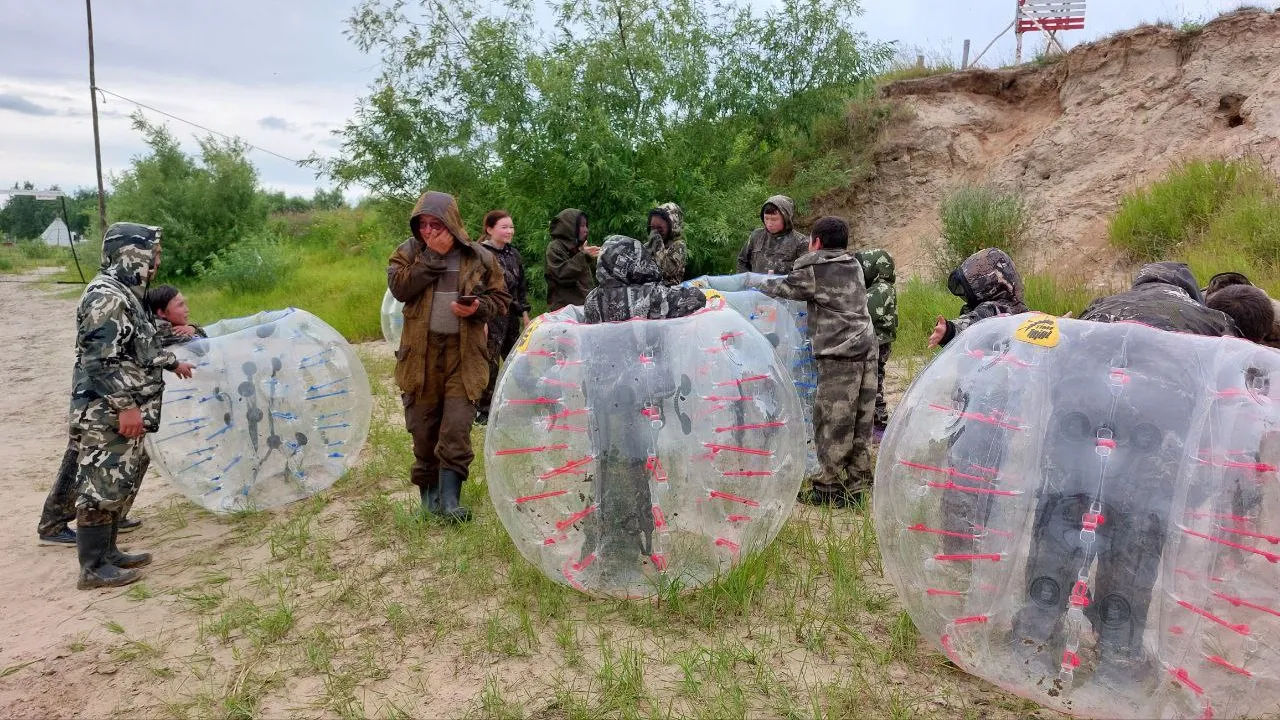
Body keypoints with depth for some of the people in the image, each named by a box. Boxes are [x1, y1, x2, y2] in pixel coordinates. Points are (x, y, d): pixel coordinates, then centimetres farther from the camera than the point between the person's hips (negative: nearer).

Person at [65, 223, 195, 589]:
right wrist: (126, 405, -25)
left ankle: (107, 552, 26)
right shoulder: (106, 297, -18)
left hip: (121, 411, 10)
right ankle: (93, 568, 4)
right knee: (101, 487, -4)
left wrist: (172, 362, 37)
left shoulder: (125, 293, 15)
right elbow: (101, 359, -23)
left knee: (118, 484, 16)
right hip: (106, 414, -10)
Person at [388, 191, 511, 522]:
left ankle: (449, 500, 3)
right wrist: (433, 256, -14)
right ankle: (428, 496, 25)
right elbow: (398, 287, -12)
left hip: (463, 354, -1)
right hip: (421, 353, 2)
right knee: (423, 428, 10)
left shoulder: (479, 257, 2)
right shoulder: (409, 251, 5)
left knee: (456, 430, -6)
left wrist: (478, 308, -13)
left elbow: (501, 298, 8)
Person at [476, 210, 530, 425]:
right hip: (491, 316, -7)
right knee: (490, 363, -3)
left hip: (512, 315, 7)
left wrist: (525, 313, 15)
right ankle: (484, 410, 8)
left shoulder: (513, 253, 11)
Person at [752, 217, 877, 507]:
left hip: (840, 353, -7)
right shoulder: (854, 265, 16)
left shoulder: (813, 270, -4)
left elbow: (783, 288, 8)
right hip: (866, 347, 8)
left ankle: (830, 487, 6)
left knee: (832, 421, -1)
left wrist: (761, 284, 28)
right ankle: (857, 482, 19)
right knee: (859, 421, 11)